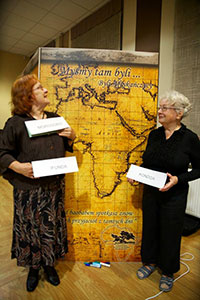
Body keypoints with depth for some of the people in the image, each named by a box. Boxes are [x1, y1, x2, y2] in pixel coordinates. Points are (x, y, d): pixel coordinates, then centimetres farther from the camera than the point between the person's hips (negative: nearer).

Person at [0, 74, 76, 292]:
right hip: (28, 188, -3)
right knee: (30, 229, 13)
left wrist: (71, 137, -3)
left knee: (51, 227, 16)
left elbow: (64, 148, 17)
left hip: (54, 186, 4)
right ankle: (33, 268, 39)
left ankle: (49, 265, 41)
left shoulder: (55, 119, 8)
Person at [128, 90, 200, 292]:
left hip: (174, 196, -4)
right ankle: (150, 262, 45)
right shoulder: (154, 134, -1)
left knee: (170, 233, 13)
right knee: (150, 228, 18)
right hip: (150, 192, 4)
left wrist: (178, 179, -21)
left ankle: (168, 272, 40)